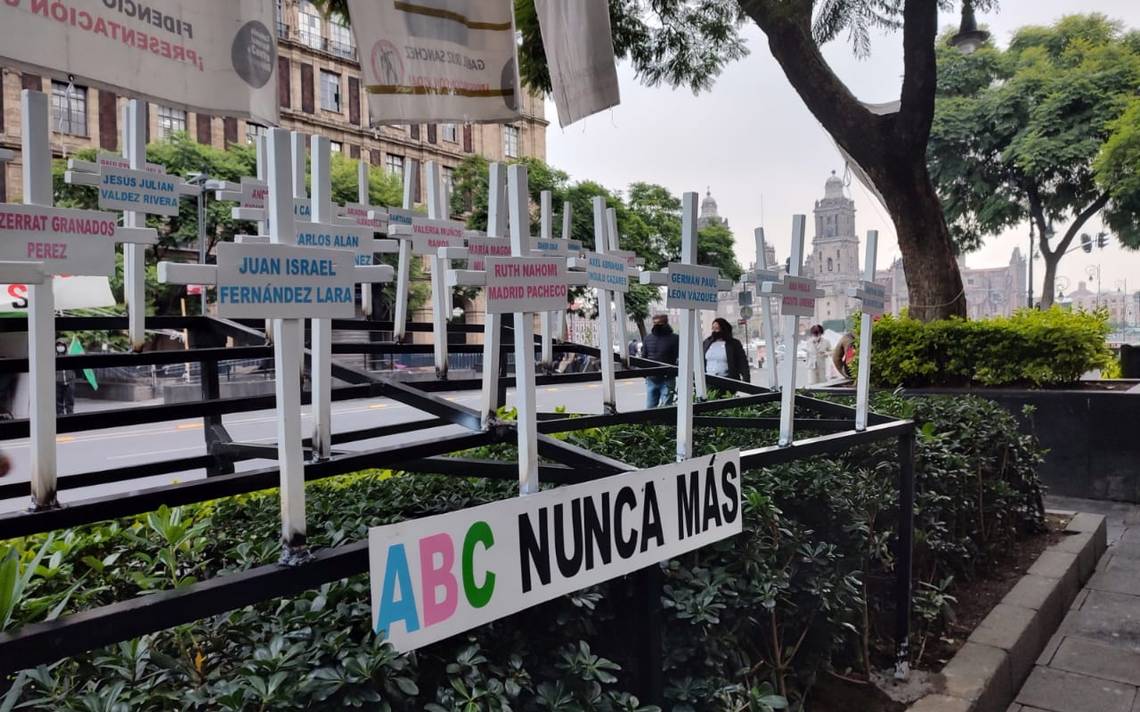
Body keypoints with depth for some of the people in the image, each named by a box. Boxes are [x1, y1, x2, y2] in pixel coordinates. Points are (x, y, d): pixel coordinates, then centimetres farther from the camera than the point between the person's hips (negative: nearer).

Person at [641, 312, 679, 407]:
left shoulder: (674, 338, -3)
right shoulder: (648, 338, 11)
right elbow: (643, 356, 16)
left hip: (667, 380, -5)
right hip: (651, 379, 5)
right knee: (650, 407, 9)